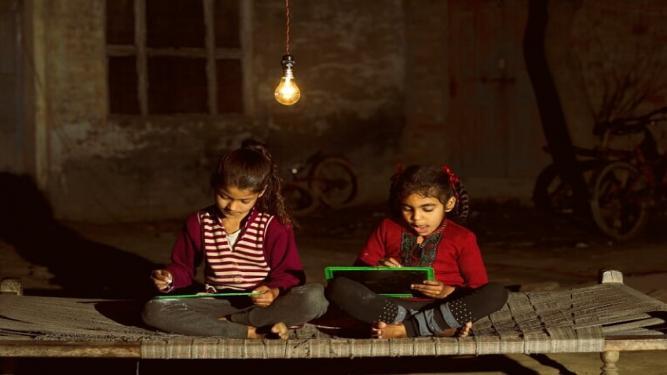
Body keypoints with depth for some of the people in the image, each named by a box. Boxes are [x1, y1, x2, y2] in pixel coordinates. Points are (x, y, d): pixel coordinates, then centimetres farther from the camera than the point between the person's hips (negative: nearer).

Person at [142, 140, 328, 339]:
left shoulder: (274, 226, -6)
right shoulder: (198, 222, 1)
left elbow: (288, 274, -4)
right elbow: (183, 267, 12)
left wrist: (274, 291, -25)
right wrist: (169, 278, -11)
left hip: (261, 303, -2)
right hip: (218, 303, 2)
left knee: (315, 297, -33)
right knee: (153, 310, -25)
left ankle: (226, 322, -20)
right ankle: (254, 331, -28)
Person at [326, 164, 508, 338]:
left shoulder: (462, 238, 6)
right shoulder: (388, 229, 12)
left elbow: (480, 289, 2)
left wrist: (448, 292, -17)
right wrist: (376, 269, -11)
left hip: (441, 305, -1)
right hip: (393, 305, 1)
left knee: (497, 293, -28)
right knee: (338, 286, -25)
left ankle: (404, 328, -30)